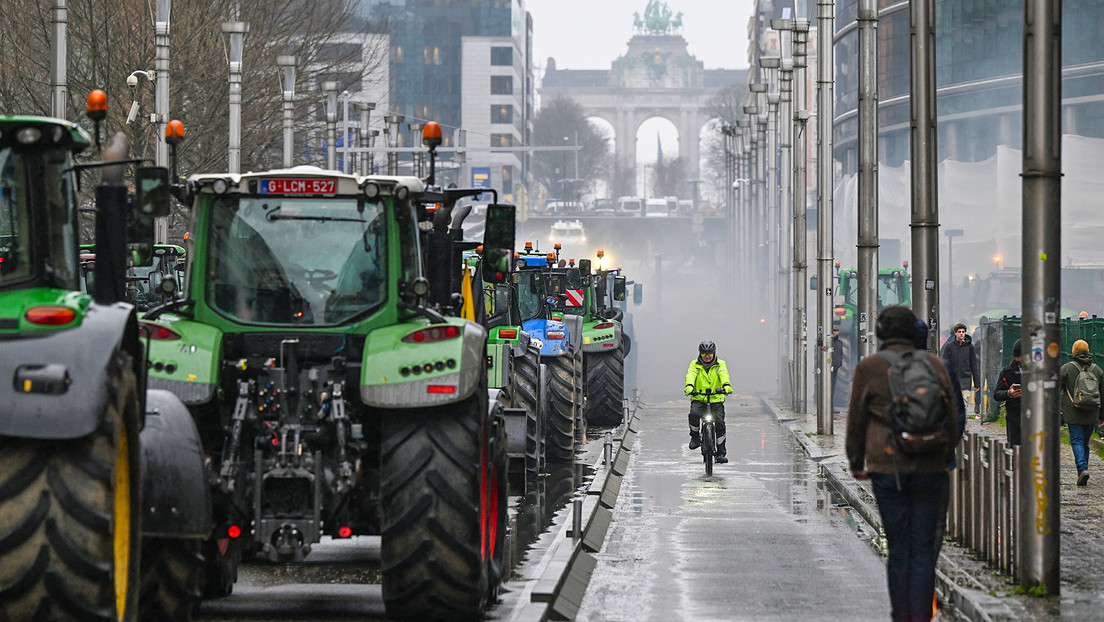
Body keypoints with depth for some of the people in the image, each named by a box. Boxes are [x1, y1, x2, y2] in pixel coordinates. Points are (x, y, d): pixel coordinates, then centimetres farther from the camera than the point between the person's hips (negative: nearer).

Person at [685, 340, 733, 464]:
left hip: (716, 399, 0)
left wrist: (726, 385, -38)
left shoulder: (720, 364, 4)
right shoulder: (695, 364, 5)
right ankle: (695, 437, -3)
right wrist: (689, 386, -37)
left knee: (720, 422, -14)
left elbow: (724, 375, -16)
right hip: (699, 399, 0)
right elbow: (690, 375, -15)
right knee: (694, 414, -29)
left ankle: (721, 452, -5)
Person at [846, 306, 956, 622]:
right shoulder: (935, 365, 4)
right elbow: (950, 417, 11)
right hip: (929, 468, 1)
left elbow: (856, 419, 4)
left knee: (898, 549, 5)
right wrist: (945, 459, 23)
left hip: (888, 469, -1)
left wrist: (856, 463, 17)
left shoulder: (868, 368, -2)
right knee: (923, 548, 3)